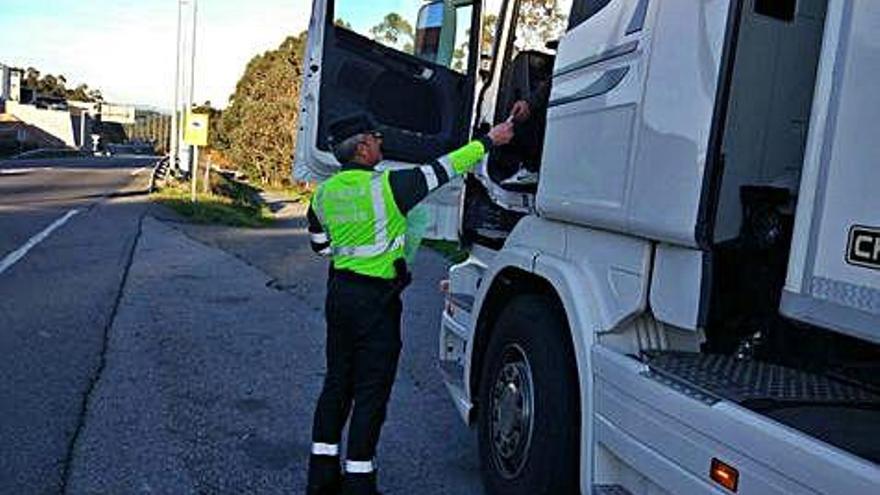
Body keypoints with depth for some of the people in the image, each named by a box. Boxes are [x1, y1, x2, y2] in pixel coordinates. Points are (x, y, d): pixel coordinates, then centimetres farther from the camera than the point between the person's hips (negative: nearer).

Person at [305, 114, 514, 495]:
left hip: (339, 291, 7)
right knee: (371, 392, 3)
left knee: (337, 383, 16)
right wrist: (488, 141, -2)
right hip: (376, 299, -7)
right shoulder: (386, 186, -16)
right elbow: (442, 170, -11)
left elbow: (319, 242, 17)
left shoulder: (325, 192, 4)